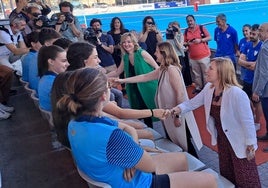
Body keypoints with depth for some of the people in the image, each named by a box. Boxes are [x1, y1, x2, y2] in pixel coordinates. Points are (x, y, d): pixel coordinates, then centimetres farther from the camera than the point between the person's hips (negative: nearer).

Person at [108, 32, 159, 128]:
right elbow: (117, 72, 15)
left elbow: (157, 68, -9)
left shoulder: (142, 53, -13)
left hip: (149, 87, -5)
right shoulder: (125, 57, 5)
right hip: (137, 90, 6)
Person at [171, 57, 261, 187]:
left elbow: (247, 121, -25)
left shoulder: (237, 94, -32)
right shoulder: (209, 88, -9)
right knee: (226, 175, 26)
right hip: (222, 139, 7)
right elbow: (193, 102, 1)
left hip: (239, 142, -7)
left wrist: (250, 145, -17)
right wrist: (180, 108, -18)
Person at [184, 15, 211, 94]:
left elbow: (209, 37, -3)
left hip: (204, 55, -3)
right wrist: (187, 44, -11)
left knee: (206, 73, 4)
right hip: (192, 57, 3)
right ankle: (198, 88, 24)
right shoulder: (186, 31, 7)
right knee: (196, 74, 12)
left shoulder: (201, 28, -2)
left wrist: (200, 40, -17)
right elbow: (184, 42, 12)